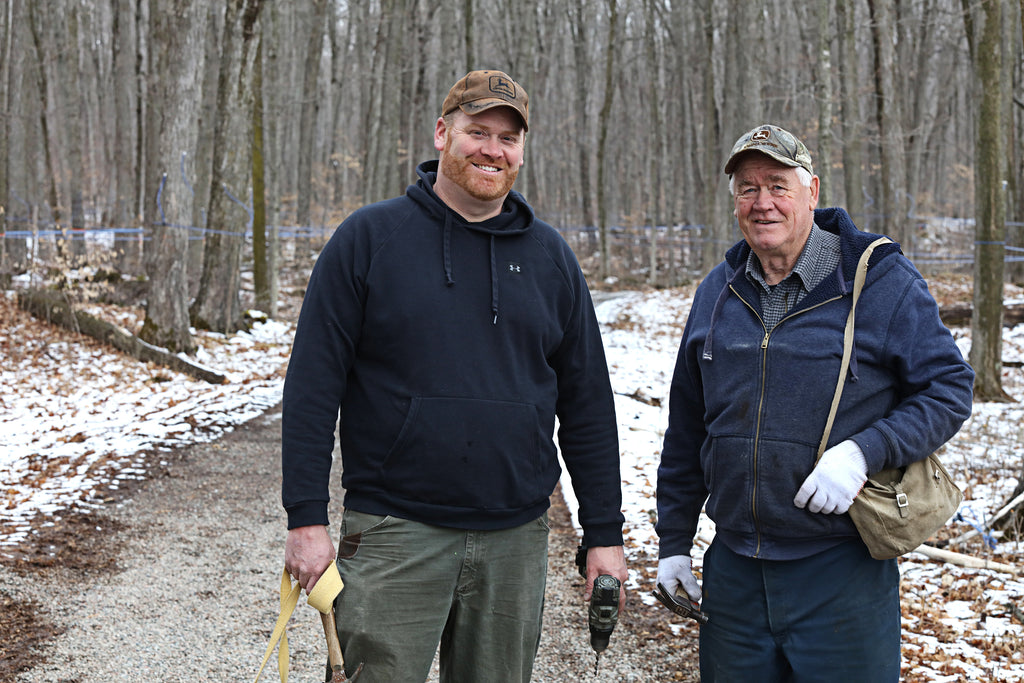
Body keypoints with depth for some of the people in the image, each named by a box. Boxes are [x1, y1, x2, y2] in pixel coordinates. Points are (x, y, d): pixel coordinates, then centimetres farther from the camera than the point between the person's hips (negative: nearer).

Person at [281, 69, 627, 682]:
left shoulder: (551, 257, 8)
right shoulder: (370, 238, -1)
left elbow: (589, 405, 10)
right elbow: (313, 385, -3)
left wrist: (605, 534, 8)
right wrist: (307, 520, -9)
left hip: (516, 538, 3)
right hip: (393, 533, -3)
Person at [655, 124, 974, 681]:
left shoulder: (881, 280, -6)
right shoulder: (718, 291, 9)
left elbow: (949, 388, -5)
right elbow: (687, 426, 15)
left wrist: (864, 451, -21)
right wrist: (673, 540, 15)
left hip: (842, 569, -4)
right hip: (734, 567, 4)